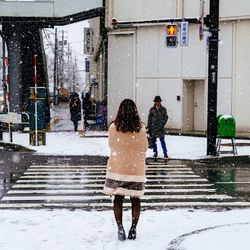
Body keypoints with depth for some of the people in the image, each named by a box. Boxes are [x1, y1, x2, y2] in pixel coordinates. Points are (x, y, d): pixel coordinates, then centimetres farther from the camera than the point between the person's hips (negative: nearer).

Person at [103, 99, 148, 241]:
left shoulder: (113, 128, -10)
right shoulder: (141, 129, -10)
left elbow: (112, 146, 5)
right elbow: (144, 148, 3)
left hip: (117, 169, 0)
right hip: (136, 169, 0)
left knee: (118, 199, 8)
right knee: (135, 199, 10)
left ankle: (120, 229, 7)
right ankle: (133, 229, 14)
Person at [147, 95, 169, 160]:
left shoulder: (163, 109, 4)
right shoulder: (152, 109, 4)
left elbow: (166, 117, 7)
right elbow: (149, 119, 6)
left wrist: (163, 123, -9)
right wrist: (149, 128, 3)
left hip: (161, 127, -1)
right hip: (153, 127, 2)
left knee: (162, 140, -6)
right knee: (153, 140, 6)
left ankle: (165, 153, -2)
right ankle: (155, 153, 21)